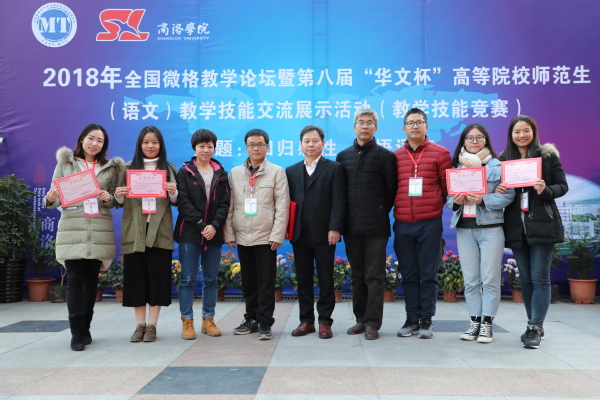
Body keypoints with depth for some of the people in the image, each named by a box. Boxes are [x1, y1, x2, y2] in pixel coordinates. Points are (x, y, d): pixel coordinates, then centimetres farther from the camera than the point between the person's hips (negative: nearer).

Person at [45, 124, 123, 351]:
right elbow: (55, 197, 6)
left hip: (100, 231, 2)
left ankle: (85, 328, 17)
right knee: (75, 280, -5)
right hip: (72, 229, -1)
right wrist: (50, 199, -16)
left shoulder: (111, 168, 10)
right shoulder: (64, 164, 7)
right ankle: (77, 333, 0)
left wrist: (109, 198, -11)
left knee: (92, 279, 7)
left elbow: (116, 200, 10)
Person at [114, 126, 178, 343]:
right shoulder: (128, 169, 9)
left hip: (160, 231, -1)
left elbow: (176, 202, 7)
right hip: (134, 231, 1)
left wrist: (174, 193, -14)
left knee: (157, 276, 0)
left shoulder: (170, 169, 7)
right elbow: (121, 202, 10)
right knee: (136, 276, 3)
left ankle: (152, 325, 9)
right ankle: (140, 325, 13)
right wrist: (118, 196, -12)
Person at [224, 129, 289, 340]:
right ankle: (251, 319, 22)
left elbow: (282, 206, -5)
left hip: (266, 237, -3)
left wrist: (277, 235, -11)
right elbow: (230, 206, 7)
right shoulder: (235, 173, 9)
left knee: (266, 283, 0)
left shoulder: (277, 172, 0)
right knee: (248, 282, 11)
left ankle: (265, 323, 9)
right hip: (242, 237, 3)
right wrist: (229, 234, 2)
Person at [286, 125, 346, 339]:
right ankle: (306, 320, 18)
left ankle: (325, 321, 13)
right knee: (303, 279, 9)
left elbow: (338, 201, -5)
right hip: (299, 234, 4)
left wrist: (334, 229, -14)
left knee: (326, 279, 4)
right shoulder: (291, 171, 14)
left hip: (324, 234, -3)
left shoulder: (334, 168, 3)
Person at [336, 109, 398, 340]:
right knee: (357, 275, 11)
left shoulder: (385, 156, 1)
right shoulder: (343, 156, 11)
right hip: (351, 226, 4)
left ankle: (372, 323, 4)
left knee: (374, 276, -1)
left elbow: (391, 190, 3)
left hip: (376, 226, -4)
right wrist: (343, 218, 8)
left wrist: (381, 212, 3)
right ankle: (360, 319, 20)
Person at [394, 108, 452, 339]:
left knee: (428, 274, 2)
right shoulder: (395, 156, 8)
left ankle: (426, 320, 13)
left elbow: (448, 187, 6)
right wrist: (397, 208, 10)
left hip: (430, 223, -2)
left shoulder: (440, 153, 2)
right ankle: (412, 319, 17)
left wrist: (437, 206, 8)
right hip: (403, 224, 2)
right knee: (408, 275, 8)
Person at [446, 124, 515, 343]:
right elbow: (448, 196, 11)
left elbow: (508, 195, -8)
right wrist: (455, 202, -11)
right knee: (470, 280, 7)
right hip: (464, 229, 3)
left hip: (490, 228, -3)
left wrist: (483, 200, -21)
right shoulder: (456, 167, 11)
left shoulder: (497, 165, 0)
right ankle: (475, 321, 16)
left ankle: (487, 323, 8)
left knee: (490, 279, 0)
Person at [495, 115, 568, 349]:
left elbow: (563, 186, 0)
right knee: (526, 278, 9)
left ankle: (535, 329, -2)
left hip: (542, 224, -3)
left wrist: (546, 191, -20)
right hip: (516, 226, 4)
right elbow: (501, 190, 13)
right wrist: (499, 190, -10)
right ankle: (535, 326, 19)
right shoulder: (504, 159, 8)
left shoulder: (548, 155, 0)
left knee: (539, 277, -5)